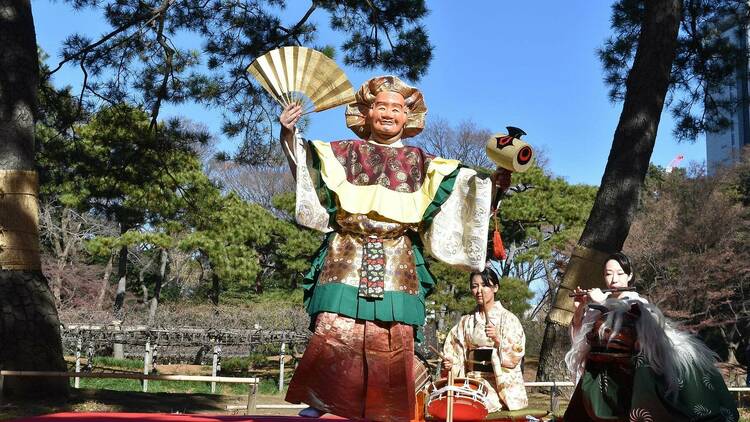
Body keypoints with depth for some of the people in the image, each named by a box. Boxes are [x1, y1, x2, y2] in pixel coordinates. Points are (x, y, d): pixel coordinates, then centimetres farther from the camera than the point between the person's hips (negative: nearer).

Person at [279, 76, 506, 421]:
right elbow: (305, 160, 4)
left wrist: (493, 182, -6)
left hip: (397, 265, 1)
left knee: (394, 341, -4)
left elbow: (460, 183, 9)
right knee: (333, 331, -11)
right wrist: (290, 135, -13)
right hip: (347, 258, -1)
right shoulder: (345, 153, 12)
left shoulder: (421, 163, 13)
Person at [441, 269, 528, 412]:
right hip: (473, 383, 3)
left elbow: (516, 354, -6)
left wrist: (498, 339, -21)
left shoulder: (507, 318, 1)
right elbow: (457, 351, 13)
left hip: (502, 385, -3)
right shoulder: (466, 321, 12)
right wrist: (449, 363, -7)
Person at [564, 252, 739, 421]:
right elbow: (578, 332, 11)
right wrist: (580, 307, -7)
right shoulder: (598, 302, 6)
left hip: (622, 379, -3)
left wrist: (604, 303, -21)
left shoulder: (636, 303, -3)